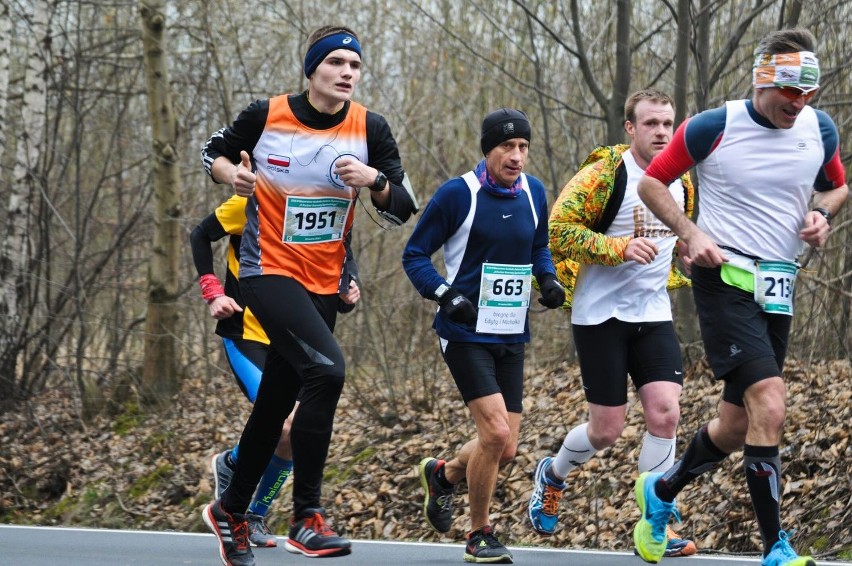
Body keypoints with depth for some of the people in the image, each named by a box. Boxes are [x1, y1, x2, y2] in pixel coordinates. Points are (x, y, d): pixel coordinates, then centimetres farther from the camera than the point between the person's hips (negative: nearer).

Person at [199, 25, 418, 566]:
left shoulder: (370, 129, -2)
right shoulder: (266, 115, -9)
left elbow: (404, 208, 0)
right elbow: (214, 151, 9)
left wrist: (373, 179, -19)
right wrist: (232, 174, -12)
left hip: (324, 283, 5)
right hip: (268, 271, -5)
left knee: (275, 407, 13)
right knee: (327, 368, -27)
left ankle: (231, 512, 36)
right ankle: (307, 518, -21)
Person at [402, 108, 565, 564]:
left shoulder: (533, 192, 5)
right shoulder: (457, 194, -11)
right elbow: (414, 255, -5)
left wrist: (548, 279, 1)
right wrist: (446, 294, -20)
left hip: (511, 337, 6)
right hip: (466, 333, -6)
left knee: (505, 449, 5)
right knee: (496, 431, -18)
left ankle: (442, 474, 38)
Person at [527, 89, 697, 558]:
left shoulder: (682, 183, 8)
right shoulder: (604, 175, -12)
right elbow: (558, 229, -18)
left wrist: (671, 275, 8)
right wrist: (619, 248, -26)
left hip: (654, 316, 5)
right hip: (601, 316, -5)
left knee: (664, 413, -11)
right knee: (607, 430, 0)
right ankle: (552, 474, 32)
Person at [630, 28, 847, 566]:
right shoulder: (712, 128, -11)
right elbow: (652, 182, 0)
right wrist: (691, 233, -14)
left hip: (779, 288, 6)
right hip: (726, 279, -6)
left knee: (737, 424, 11)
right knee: (769, 406, -20)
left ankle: (661, 493, 38)